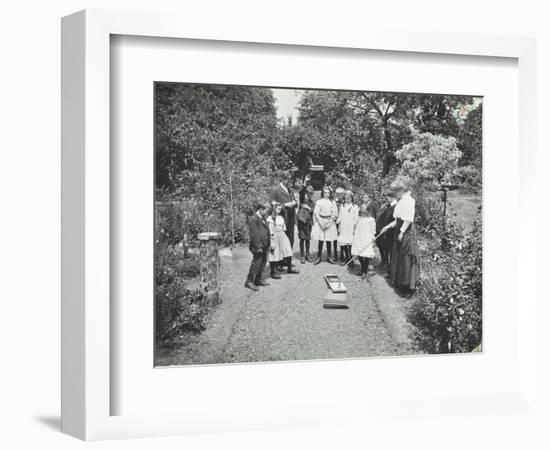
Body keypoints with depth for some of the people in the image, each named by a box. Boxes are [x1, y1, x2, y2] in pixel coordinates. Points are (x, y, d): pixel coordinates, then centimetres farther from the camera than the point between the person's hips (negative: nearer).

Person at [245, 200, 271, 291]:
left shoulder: (262, 218, 14)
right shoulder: (253, 219, -16)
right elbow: (254, 234, -19)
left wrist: (268, 243, 18)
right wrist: (258, 246, -19)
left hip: (264, 246, 9)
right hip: (258, 247, -9)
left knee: (263, 263, 15)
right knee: (256, 263, -5)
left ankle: (258, 279, 26)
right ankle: (249, 281, 2)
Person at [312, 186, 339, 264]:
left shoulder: (332, 202, 4)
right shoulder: (319, 202, 1)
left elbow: (335, 215, 2)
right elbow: (316, 214, -1)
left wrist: (329, 223, -8)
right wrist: (321, 223, -10)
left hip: (330, 223, 1)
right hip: (320, 222, -1)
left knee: (329, 241, 4)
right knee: (320, 241, 0)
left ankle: (329, 257, 14)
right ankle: (319, 257, 7)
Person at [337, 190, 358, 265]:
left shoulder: (355, 207, 2)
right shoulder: (342, 206, 13)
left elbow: (356, 219, 0)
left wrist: (355, 228, -5)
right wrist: (339, 227, 12)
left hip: (351, 228, -3)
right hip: (343, 228, 3)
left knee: (350, 242, -5)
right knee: (343, 242, -1)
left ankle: (350, 258, 4)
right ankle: (346, 257, 13)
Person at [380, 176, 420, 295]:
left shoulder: (408, 200, -16)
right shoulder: (401, 201, 15)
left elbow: (408, 219, -22)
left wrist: (401, 232, -21)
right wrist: (388, 226, 18)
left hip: (406, 232, -10)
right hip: (400, 230, 10)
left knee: (406, 259, -5)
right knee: (399, 258, 15)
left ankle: (409, 286, 0)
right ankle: (401, 283, 24)